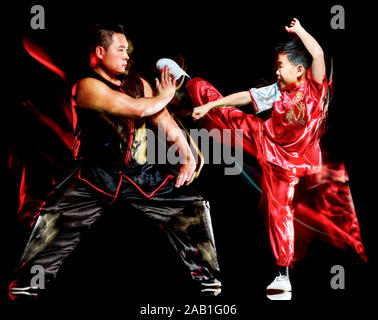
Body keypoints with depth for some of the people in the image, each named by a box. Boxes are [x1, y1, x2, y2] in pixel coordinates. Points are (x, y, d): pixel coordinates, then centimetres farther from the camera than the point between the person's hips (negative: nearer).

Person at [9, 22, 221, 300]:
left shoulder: (138, 83, 9)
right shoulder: (87, 86, -11)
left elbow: (164, 122, 5)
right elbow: (138, 109, -21)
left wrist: (188, 156, -8)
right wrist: (163, 96, -1)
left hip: (140, 174, 5)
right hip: (95, 176, -5)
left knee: (193, 207, 1)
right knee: (55, 221, -21)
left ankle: (209, 282, 15)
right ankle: (25, 288, -1)